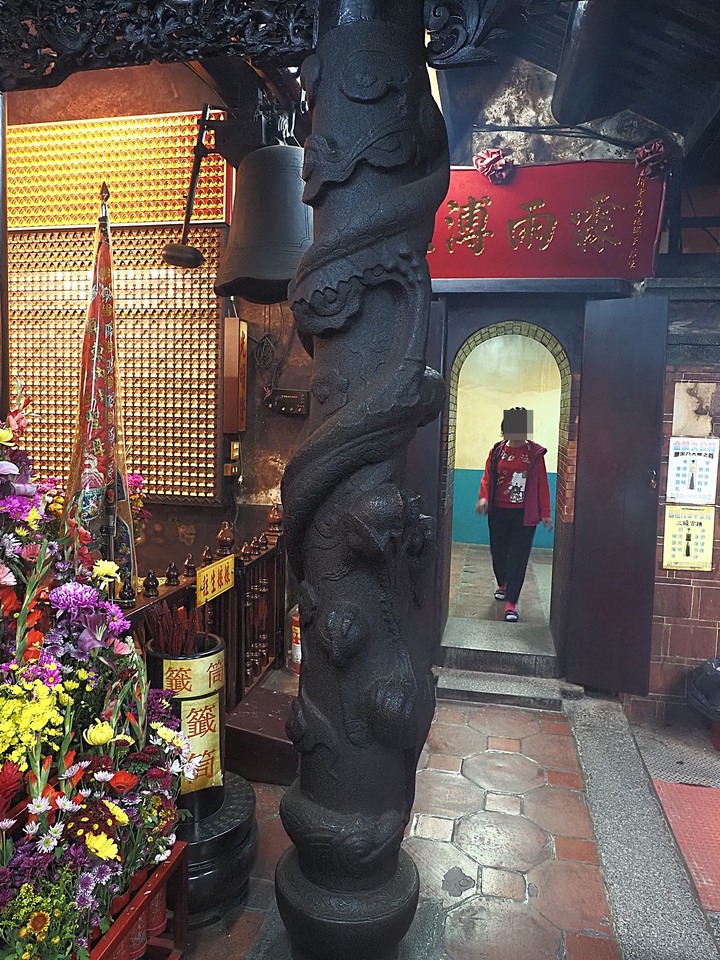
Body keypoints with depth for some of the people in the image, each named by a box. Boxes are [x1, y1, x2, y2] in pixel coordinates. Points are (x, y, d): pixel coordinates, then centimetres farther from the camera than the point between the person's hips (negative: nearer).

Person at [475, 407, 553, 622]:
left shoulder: (535, 453, -3)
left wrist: (545, 513, 0)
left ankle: (511, 602, 1)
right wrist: (483, 497, -15)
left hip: (524, 514, -3)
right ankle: (502, 584, 43)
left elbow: (542, 483, -1)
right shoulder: (497, 451, 3)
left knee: (518, 557, -4)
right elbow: (488, 476, 4)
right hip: (498, 512, 3)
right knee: (498, 551, 15)